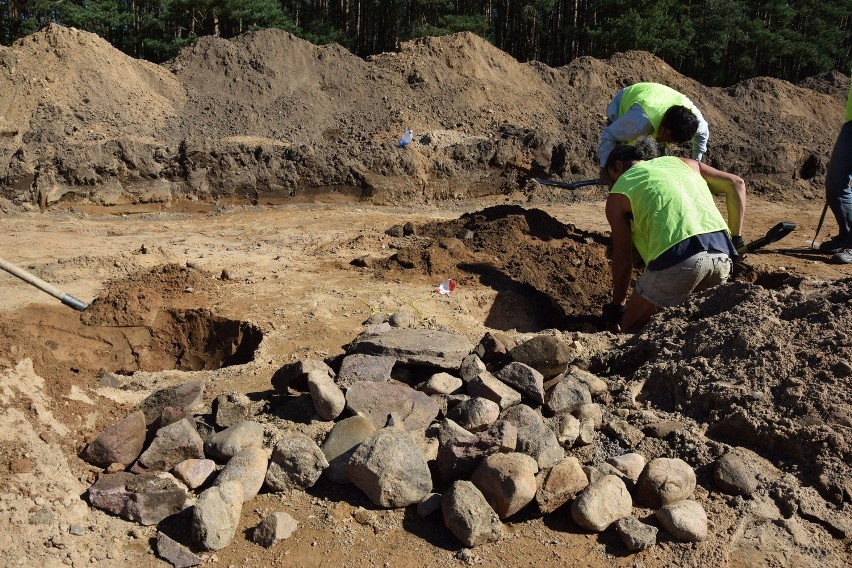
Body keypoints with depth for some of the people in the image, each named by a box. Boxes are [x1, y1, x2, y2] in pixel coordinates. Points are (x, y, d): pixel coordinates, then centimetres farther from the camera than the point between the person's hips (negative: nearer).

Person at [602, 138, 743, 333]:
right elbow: (736, 184, 24)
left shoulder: (618, 195, 15)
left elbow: (623, 260, 14)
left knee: (630, 328, 10)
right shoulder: (681, 162, 29)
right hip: (723, 255, 6)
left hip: (677, 259, -5)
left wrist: (617, 305, 27)